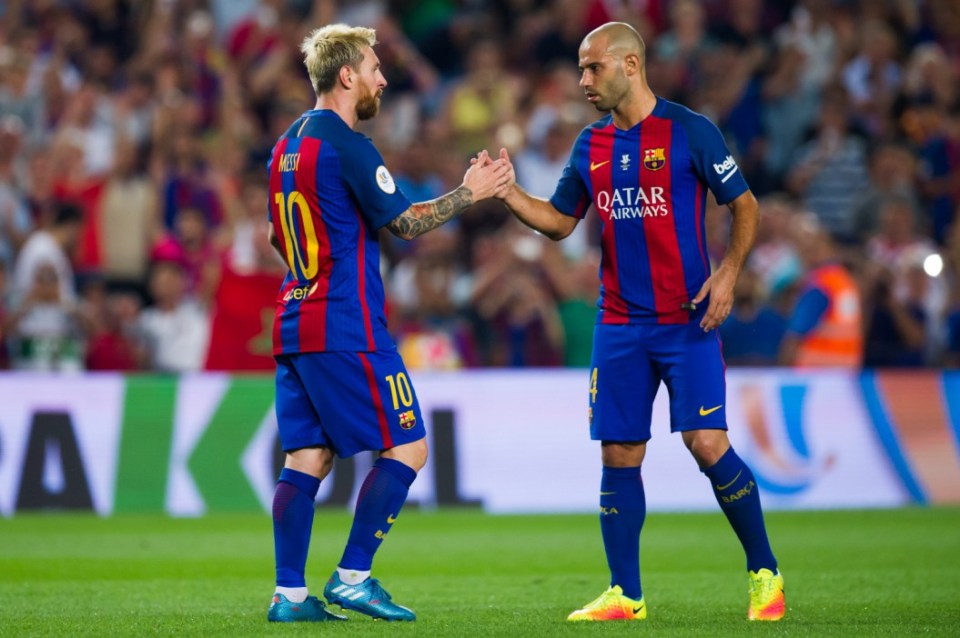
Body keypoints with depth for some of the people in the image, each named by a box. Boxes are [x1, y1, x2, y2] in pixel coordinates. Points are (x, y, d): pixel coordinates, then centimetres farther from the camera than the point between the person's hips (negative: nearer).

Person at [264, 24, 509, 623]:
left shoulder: (289, 143, 15)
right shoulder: (348, 145, -12)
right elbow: (405, 222, -10)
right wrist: (469, 193, 1)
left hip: (294, 322, 9)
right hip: (346, 328, -9)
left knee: (308, 458, 6)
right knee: (407, 447, -1)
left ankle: (290, 594, 0)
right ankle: (353, 578, -5)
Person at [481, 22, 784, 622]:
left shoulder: (690, 131, -5)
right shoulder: (591, 145, 10)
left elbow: (745, 205, 0)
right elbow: (558, 220, 17)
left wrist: (728, 274, -13)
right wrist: (508, 193, 1)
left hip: (687, 321, -5)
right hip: (619, 325, 5)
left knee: (707, 442, -12)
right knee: (619, 454, 2)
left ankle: (765, 574, 3)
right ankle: (626, 595, 9)